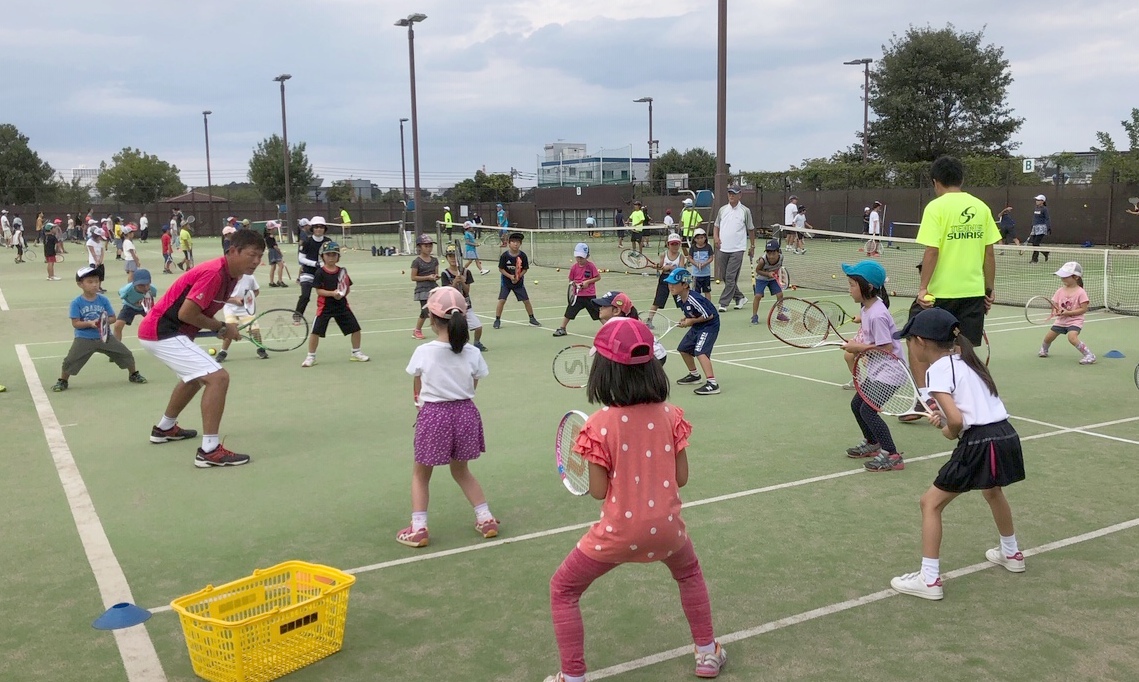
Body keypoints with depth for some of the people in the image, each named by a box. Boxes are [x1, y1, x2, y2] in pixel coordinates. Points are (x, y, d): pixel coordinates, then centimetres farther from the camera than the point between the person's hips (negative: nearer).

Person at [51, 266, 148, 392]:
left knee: (126, 354, 2)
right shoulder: (76, 303, -9)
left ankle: (133, 374, 26)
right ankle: (63, 381, 19)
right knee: (70, 361, -7)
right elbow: (75, 323, -12)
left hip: (105, 336, 2)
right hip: (84, 338, -2)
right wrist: (90, 323, -27)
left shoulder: (103, 300, -2)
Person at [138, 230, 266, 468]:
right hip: (162, 332, -11)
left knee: (198, 375, 32)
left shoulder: (229, 275, 7)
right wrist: (222, 327, -14)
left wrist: (221, 328, -1)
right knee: (218, 377, -19)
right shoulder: (214, 273, -23)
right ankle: (210, 450, -18)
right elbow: (186, 314, -25)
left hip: (160, 329, 11)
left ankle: (164, 428, 49)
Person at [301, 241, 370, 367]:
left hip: (342, 305, 4)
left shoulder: (341, 271, 5)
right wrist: (332, 293, -26)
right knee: (316, 331, -5)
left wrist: (343, 293, -14)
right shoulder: (320, 272, -7)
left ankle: (356, 353, 23)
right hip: (325, 306, -3)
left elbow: (348, 289, 8)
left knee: (355, 328, 3)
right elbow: (318, 290, -13)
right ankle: (311, 356, 12)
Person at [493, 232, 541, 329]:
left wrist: (518, 276, -18)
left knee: (526, 300, 5)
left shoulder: (523, 256, -9)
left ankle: (532, 318, 23)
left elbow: (525, 269, -2)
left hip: (519, 282, 2)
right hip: (506, 282, -1)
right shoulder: (504, 255, -13)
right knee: (502, 300, -9)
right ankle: (497, 320, 2)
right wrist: (510, 276, -21)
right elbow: (501, 269, -9)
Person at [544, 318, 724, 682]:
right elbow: (681, 478, 0)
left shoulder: (599, 425, -17)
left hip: (618, 532, -4)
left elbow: (598, 491, -11)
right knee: (689, 573, 37)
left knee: (563, 590, 19)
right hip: (666, 527, 4)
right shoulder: (670, 414, -7)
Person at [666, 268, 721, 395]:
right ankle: (694, 375, 40)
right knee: (683, 349, 19)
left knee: (700, 351, -26)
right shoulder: (679, 298, -2)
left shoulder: (693, 299, -30)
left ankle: (712, 383, -32)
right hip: (697, 326, 10)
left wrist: (691, 321, -18)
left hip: (710, 325, -10)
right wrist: (685, 319, -5)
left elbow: (709, 315, -25)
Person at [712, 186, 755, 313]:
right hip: (722, 249, 4)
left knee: (730, 277, -8)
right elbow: (716, 225, 17)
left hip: (737, 249, -4)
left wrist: (752, 246, 9)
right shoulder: (722, 209, 10)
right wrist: (715, 236, -2)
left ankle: (724, 303, -4)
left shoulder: (745, 211, 0)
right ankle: (740, 297, 23)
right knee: (724, 276, 8)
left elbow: (751, 229, 7)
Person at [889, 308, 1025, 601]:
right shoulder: (963, 359, 15)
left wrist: (949, 432, 0)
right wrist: (945, 415, 10)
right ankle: (1011, 554, 57)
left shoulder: (937, 370, -11)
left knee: (931, 503, 3)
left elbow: (956, 420, -20)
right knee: (992, 491, 37)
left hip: (979, 443, -9)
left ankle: (929, 579, 3)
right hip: (1006, 435, 9)